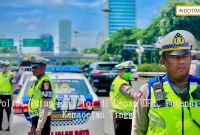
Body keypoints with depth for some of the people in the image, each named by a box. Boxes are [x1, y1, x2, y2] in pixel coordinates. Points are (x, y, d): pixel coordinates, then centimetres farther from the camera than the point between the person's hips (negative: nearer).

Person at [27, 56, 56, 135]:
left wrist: (39, 126, -26)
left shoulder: (45, 82, -16)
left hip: (42, 120, -11)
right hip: (36, 118, 11)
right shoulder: (37, 81, 16)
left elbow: (45, 107, -23)